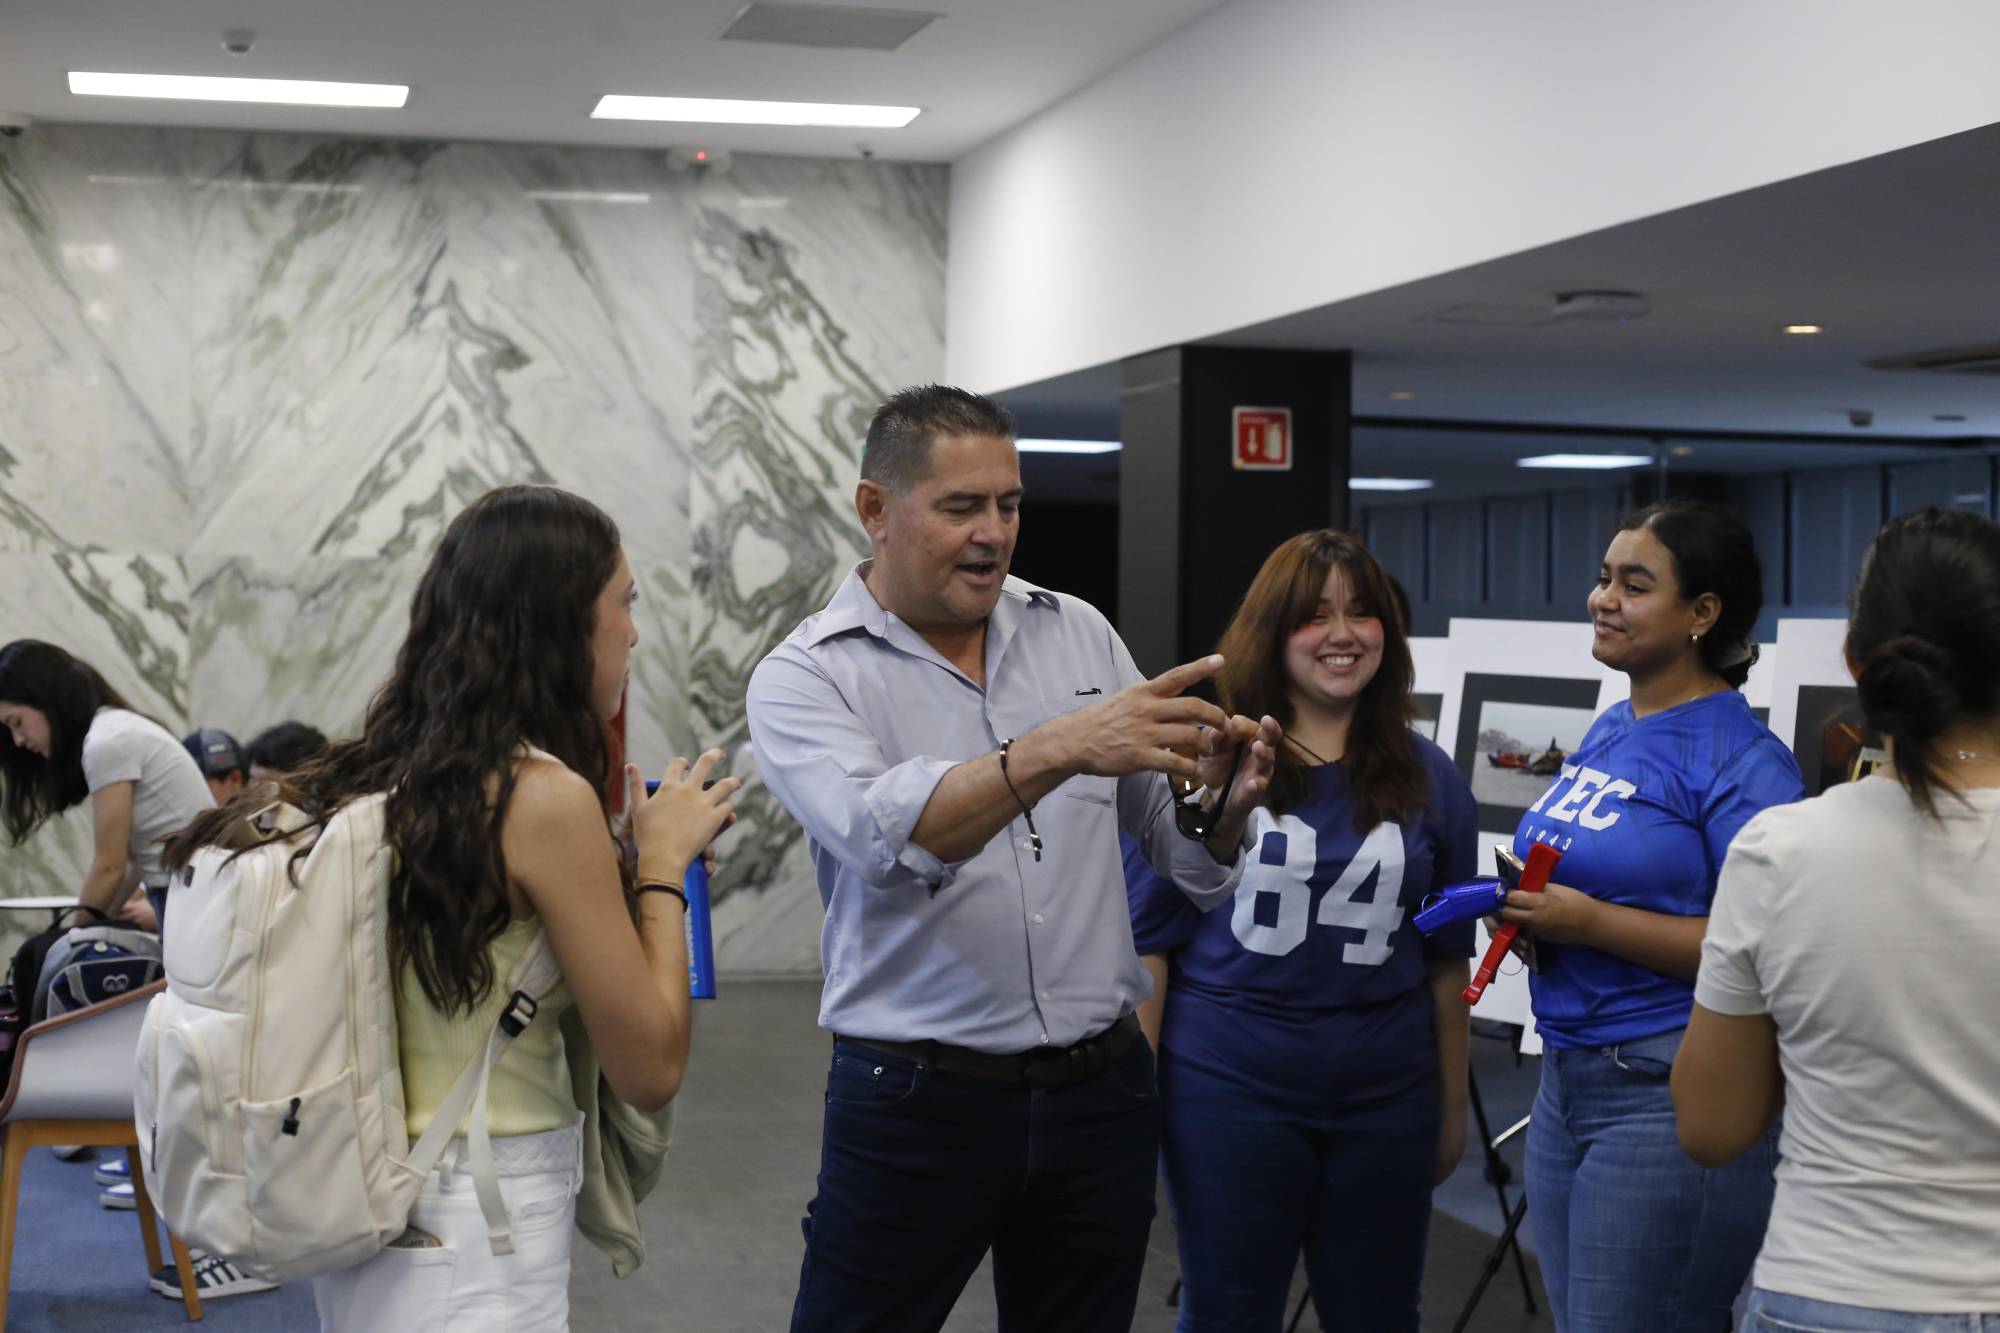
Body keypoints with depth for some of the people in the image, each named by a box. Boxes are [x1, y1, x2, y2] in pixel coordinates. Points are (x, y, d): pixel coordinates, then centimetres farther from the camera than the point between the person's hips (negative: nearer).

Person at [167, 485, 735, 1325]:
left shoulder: (383, 776, 4)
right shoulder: (545, 796, -18)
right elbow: (650, 1070, -14)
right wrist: (661, 867, -3)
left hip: (388, 1218, 8)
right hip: (475, 1251, -8)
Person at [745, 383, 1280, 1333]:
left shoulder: (1079, 633, 6)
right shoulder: (804, 676, -6)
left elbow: (1180, 854, 9)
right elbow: (884, 836, -26)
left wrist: (1217, 806, -14)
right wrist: (1056, 750, -38)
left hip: (1103, 1089, 4)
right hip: (915, 1102, -3)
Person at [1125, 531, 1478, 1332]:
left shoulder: (1427, 778, 4)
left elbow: (1447, 959, 9)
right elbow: (1148, 937, -3)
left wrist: (1454, 1104, 10)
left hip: (1386, 1099, 3)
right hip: (1230, 1089, -3)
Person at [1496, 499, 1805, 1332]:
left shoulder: (1741, 761, -14)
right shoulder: (1607, 731, 11)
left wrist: (1593, 924, -21)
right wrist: (1531, 913, 1)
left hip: (1672, 1094, -8)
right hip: (1566, 1076, 9)